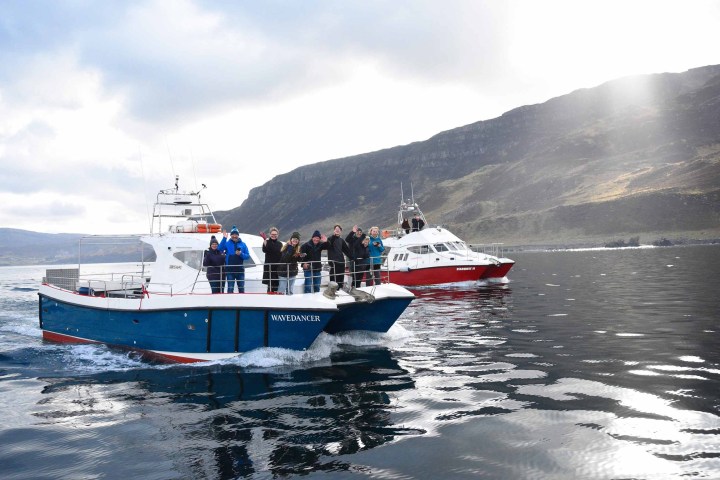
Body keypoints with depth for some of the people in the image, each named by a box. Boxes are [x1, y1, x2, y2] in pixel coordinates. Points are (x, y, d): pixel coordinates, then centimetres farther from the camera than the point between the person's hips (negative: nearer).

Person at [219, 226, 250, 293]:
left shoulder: (243, 244, 6)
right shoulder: (227, 243, 1)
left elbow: (247, 256, 4)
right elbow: (220, 249, -17)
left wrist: (241, 254, -15)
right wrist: (224, 238, -23)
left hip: (240, 270, 2)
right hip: (230, 270, -2)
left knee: (241, 288, 9)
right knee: (230, 288, 1)